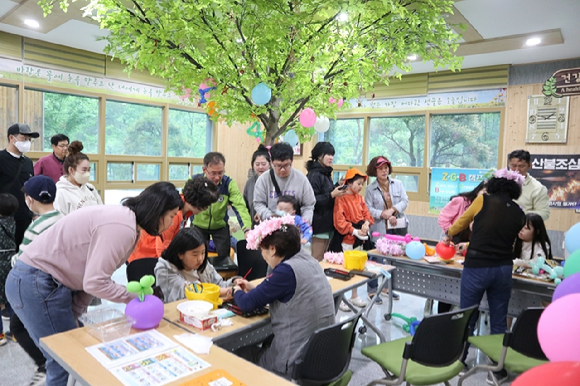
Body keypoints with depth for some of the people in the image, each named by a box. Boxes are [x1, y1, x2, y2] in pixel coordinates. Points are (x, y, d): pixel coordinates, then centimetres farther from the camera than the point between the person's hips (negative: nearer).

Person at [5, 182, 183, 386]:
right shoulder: (123, 227, -25)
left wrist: (71, 318, 7)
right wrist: (134, 298, -12)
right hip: (36, 282, -9)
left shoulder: (124, 219, 6)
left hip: (45, 280, 9)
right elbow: (95, 282, -26)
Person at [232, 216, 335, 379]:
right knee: (268, 341, 33)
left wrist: (237, 292, 6)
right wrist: (254, 288, 14)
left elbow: (247, 304, -14)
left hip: (297, 363, -8)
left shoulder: (287, 271, -24)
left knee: (240, 353, 17)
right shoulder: (309, 261, 1)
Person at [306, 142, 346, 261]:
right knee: (316, 260, -4)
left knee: (324, 259, 15)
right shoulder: (314, 175, -14)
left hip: (327, 224, 9)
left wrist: (337, 191, 8)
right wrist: (332, 195, -24)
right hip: (318, 225, -9)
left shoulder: (326, 174, 14)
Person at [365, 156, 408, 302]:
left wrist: (393, 210, -15)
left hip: (398, 227, 3)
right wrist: (383, 214, -19)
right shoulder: (370, 189, -1)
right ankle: (372, 290, 13)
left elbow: (405, 201, 0)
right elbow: (368, 208, -7)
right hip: (380, 229, -3)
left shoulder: (398, 184, 6)